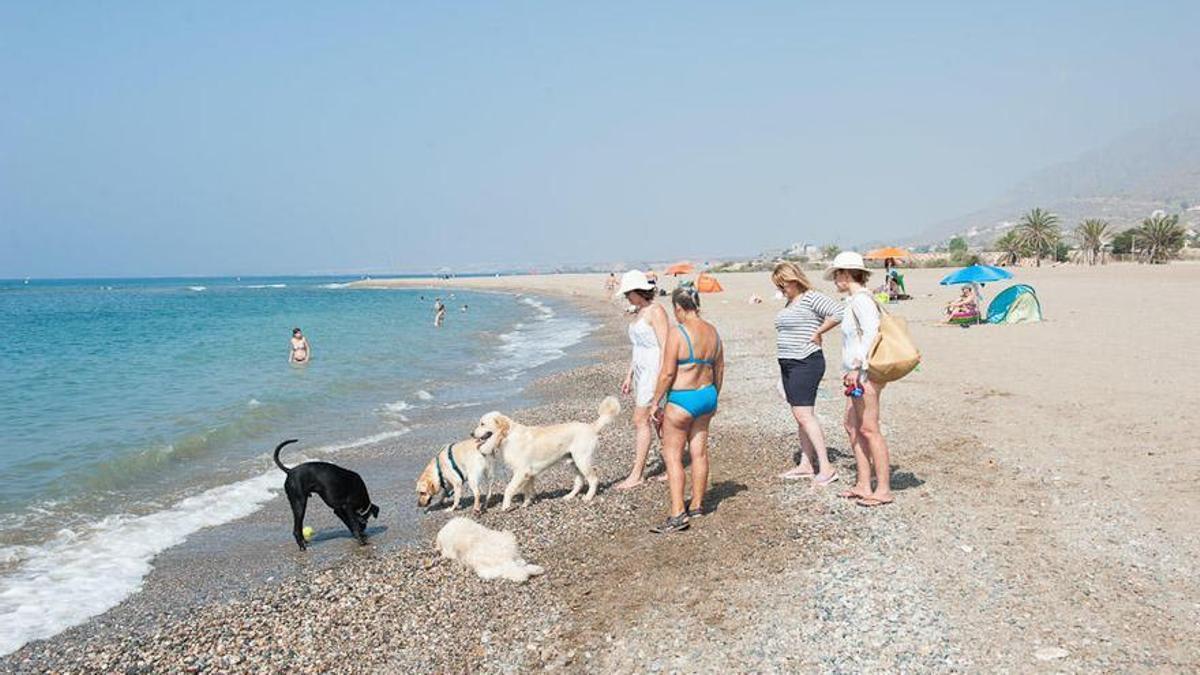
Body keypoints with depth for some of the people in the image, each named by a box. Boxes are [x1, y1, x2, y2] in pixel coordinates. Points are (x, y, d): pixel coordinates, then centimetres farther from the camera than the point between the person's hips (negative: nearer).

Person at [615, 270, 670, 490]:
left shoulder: (656, 311, -14)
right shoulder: (639, 312, 15)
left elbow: (665, 346, -18)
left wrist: (660, 378, -22)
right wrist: (629, 376, 20)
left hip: (654, 370, -9)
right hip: (641, 371, 9)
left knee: (640, 421, -8)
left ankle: (636, 475, -3)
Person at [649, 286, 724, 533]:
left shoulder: (677, 333, -17)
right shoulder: (712, 331, 5)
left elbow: (667, 373, -18)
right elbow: (719, 369, 12)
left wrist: (656, 402, -9)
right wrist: (714, 398, 24)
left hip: (681, 400, -7)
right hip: (707, 395, 7)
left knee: (672, 456, -1)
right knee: (699, 452, 16)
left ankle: (678, 514, -6)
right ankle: (697, 505, 27)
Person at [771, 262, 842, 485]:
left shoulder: (811, 298, -12)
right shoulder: (790, 302, 16)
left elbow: (838, 313, -24)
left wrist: (817, 333, -16)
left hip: (806, 363, -10)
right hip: (788, 364, 10)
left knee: (804, 414, -14)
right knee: (799, 415, 12)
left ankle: (826, 467, -11)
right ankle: (806, 464, 19)